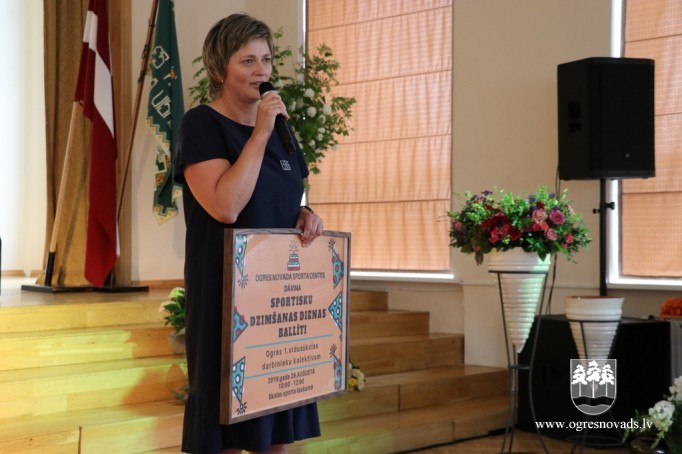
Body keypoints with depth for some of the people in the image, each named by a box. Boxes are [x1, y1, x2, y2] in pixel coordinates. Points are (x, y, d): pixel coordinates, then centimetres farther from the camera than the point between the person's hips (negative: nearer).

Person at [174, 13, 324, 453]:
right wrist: (260, 133, -19)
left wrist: (307, 215, -1)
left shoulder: (279, 125, 11)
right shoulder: (201, 124, -10)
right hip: (228, 294, -7)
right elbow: (225, 206, -23)